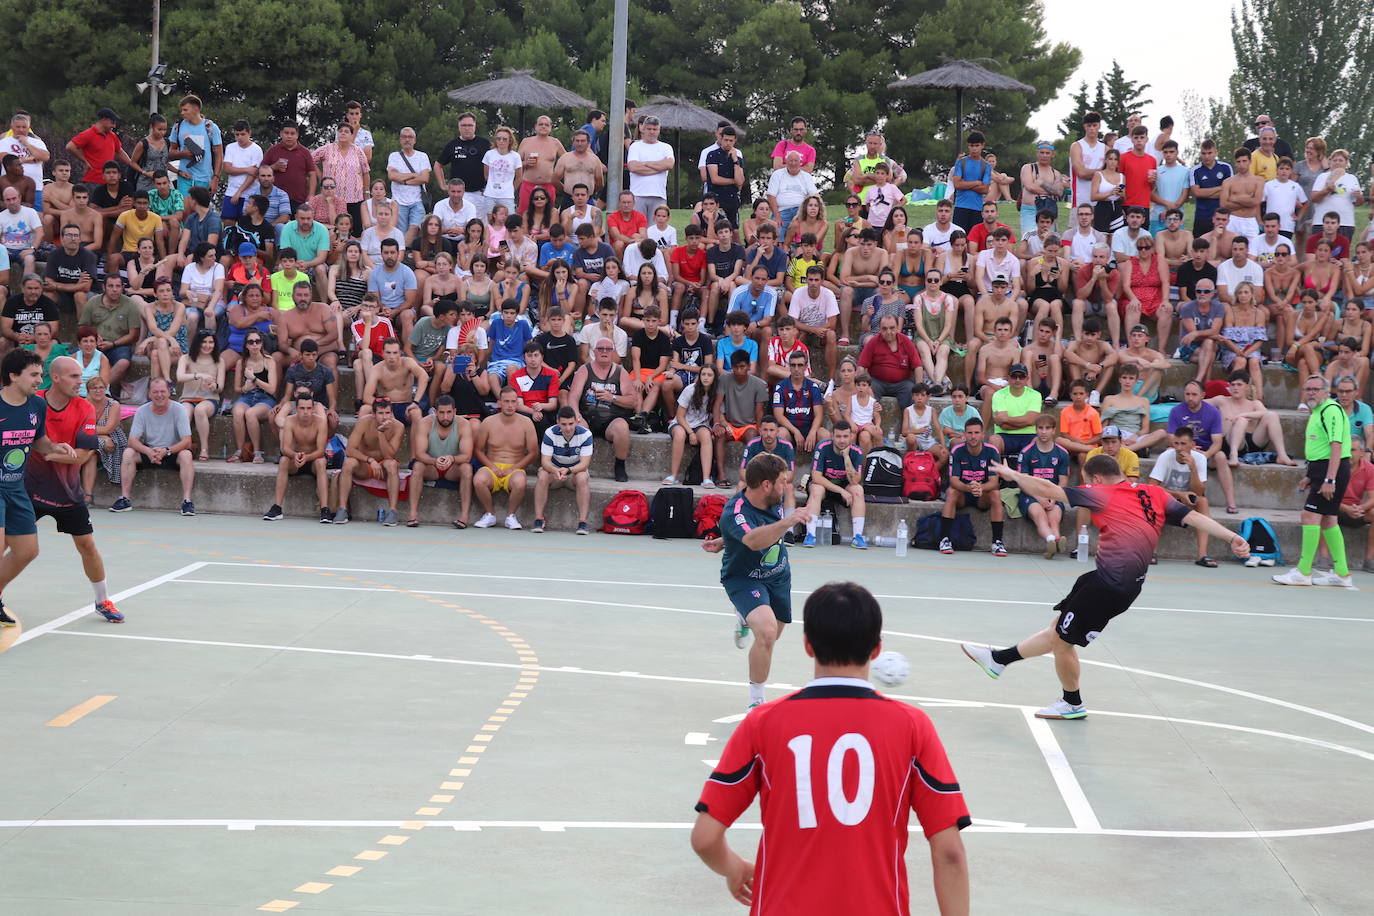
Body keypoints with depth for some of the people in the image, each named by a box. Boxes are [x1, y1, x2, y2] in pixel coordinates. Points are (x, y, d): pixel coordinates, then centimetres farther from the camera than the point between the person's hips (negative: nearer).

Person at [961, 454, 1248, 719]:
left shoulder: (1101, 493, -7)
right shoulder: (1154, 494, 9)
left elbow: (1046, 489, -8)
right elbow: (1193, 517, -3)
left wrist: (1013, 475, 7)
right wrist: (1232, 537, -8)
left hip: (1109, 583, -9)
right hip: (1129, 584, 9)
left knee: (1063, 638, 9)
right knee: (1059, 630, 17)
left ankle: (1073, 703, 26)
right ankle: (999, 659, 27)